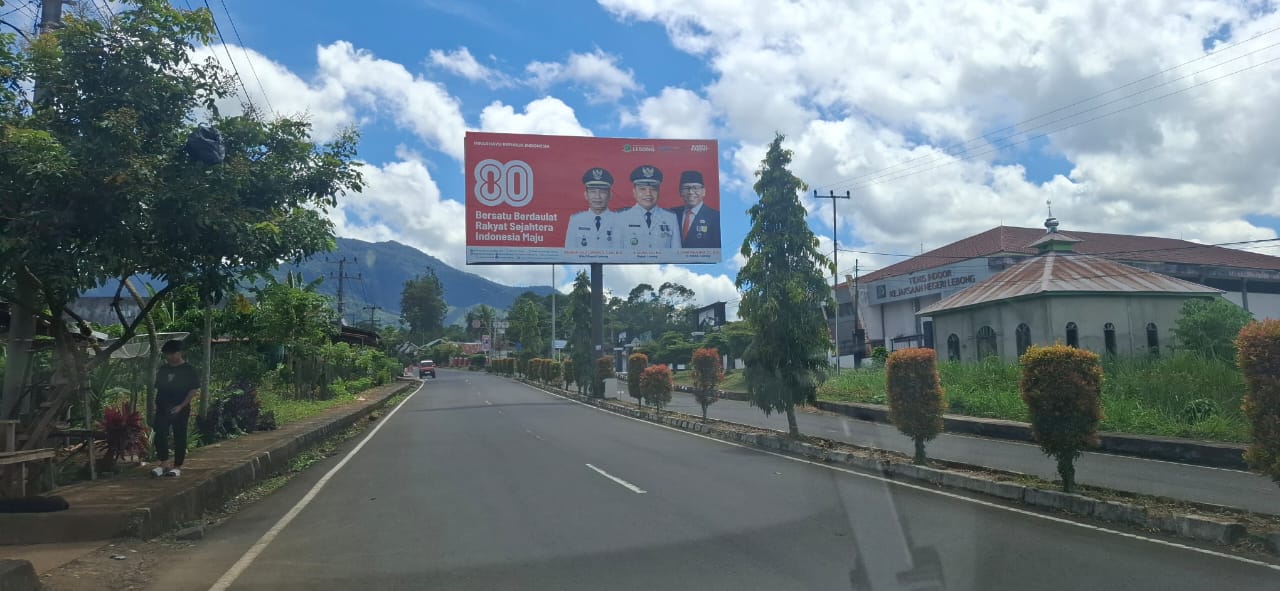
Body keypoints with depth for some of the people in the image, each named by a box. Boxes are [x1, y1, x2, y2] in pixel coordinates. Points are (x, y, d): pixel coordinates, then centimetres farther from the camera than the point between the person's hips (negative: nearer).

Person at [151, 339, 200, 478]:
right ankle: (164, 463, 9)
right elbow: (158, 388, 18)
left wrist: (181, 406, -15)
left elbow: (194, 390, -8)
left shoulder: (188, 370, -5)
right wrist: (156, 405, 9)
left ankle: (177, 466, 8)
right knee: (160, 435, -2)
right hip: (162, 409, 5)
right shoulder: (162, 370, 11)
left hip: (180, 410, -5)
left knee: (179, 438, 0)